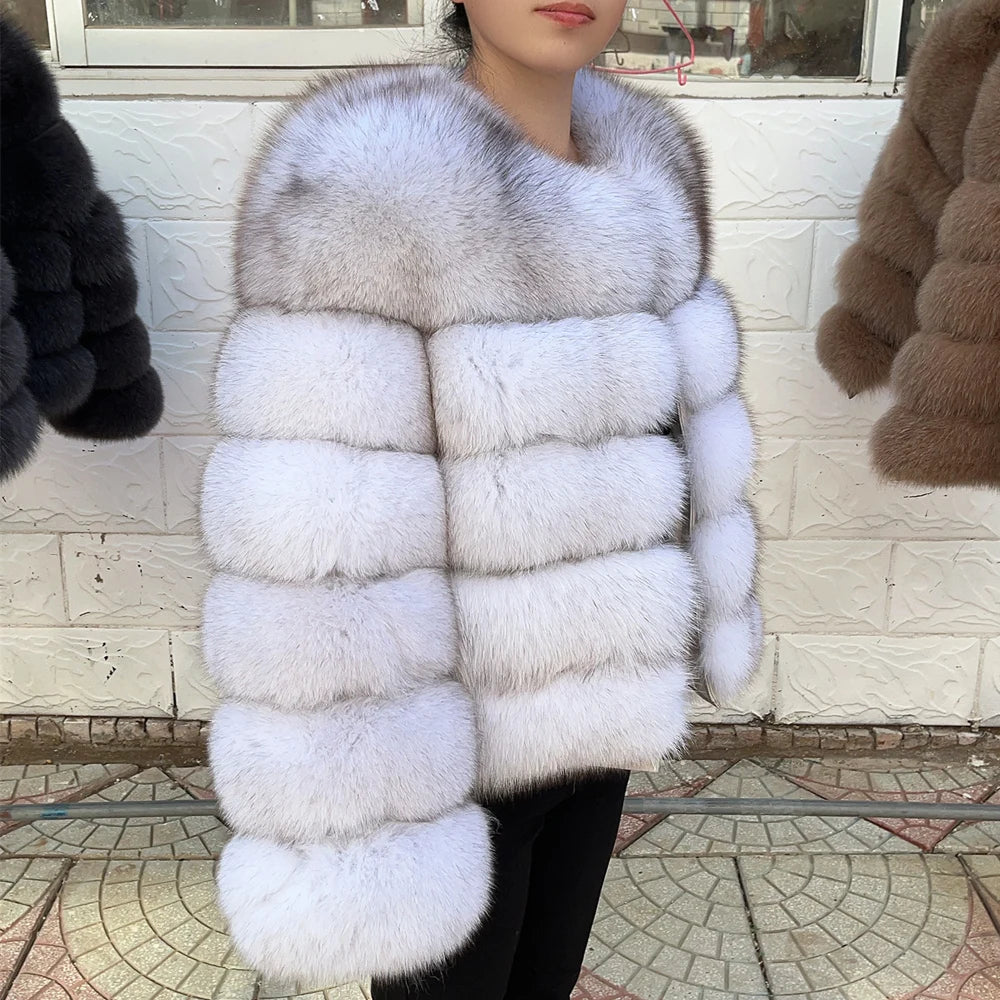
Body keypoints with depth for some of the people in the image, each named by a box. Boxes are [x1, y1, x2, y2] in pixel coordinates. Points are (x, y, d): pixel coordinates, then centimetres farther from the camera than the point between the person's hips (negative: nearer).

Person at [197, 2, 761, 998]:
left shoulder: (641, 170, 1)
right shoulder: (367, 184, -24)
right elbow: (324, 548, -26)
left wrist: (702, 614, 18)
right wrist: (357, 843, -21)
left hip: (585, 707, 7)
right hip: (450, 738, -6)